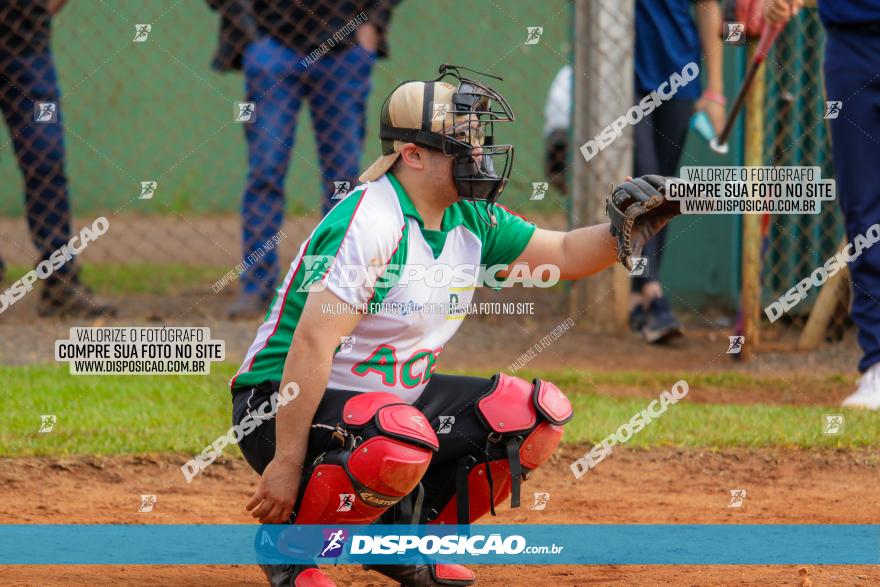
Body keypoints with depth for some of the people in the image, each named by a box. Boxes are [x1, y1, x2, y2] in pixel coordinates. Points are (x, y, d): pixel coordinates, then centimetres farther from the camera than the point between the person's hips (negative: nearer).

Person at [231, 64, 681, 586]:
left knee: (539, 416, -2)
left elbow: (562, 255, 15)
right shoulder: (370, 223, -23)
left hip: (395, 398, 9)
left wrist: (622, 231, -7)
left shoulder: (470, 221, 4)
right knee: (402, 444, -39)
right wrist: (287, 462, -31)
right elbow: (312, 346, -27)